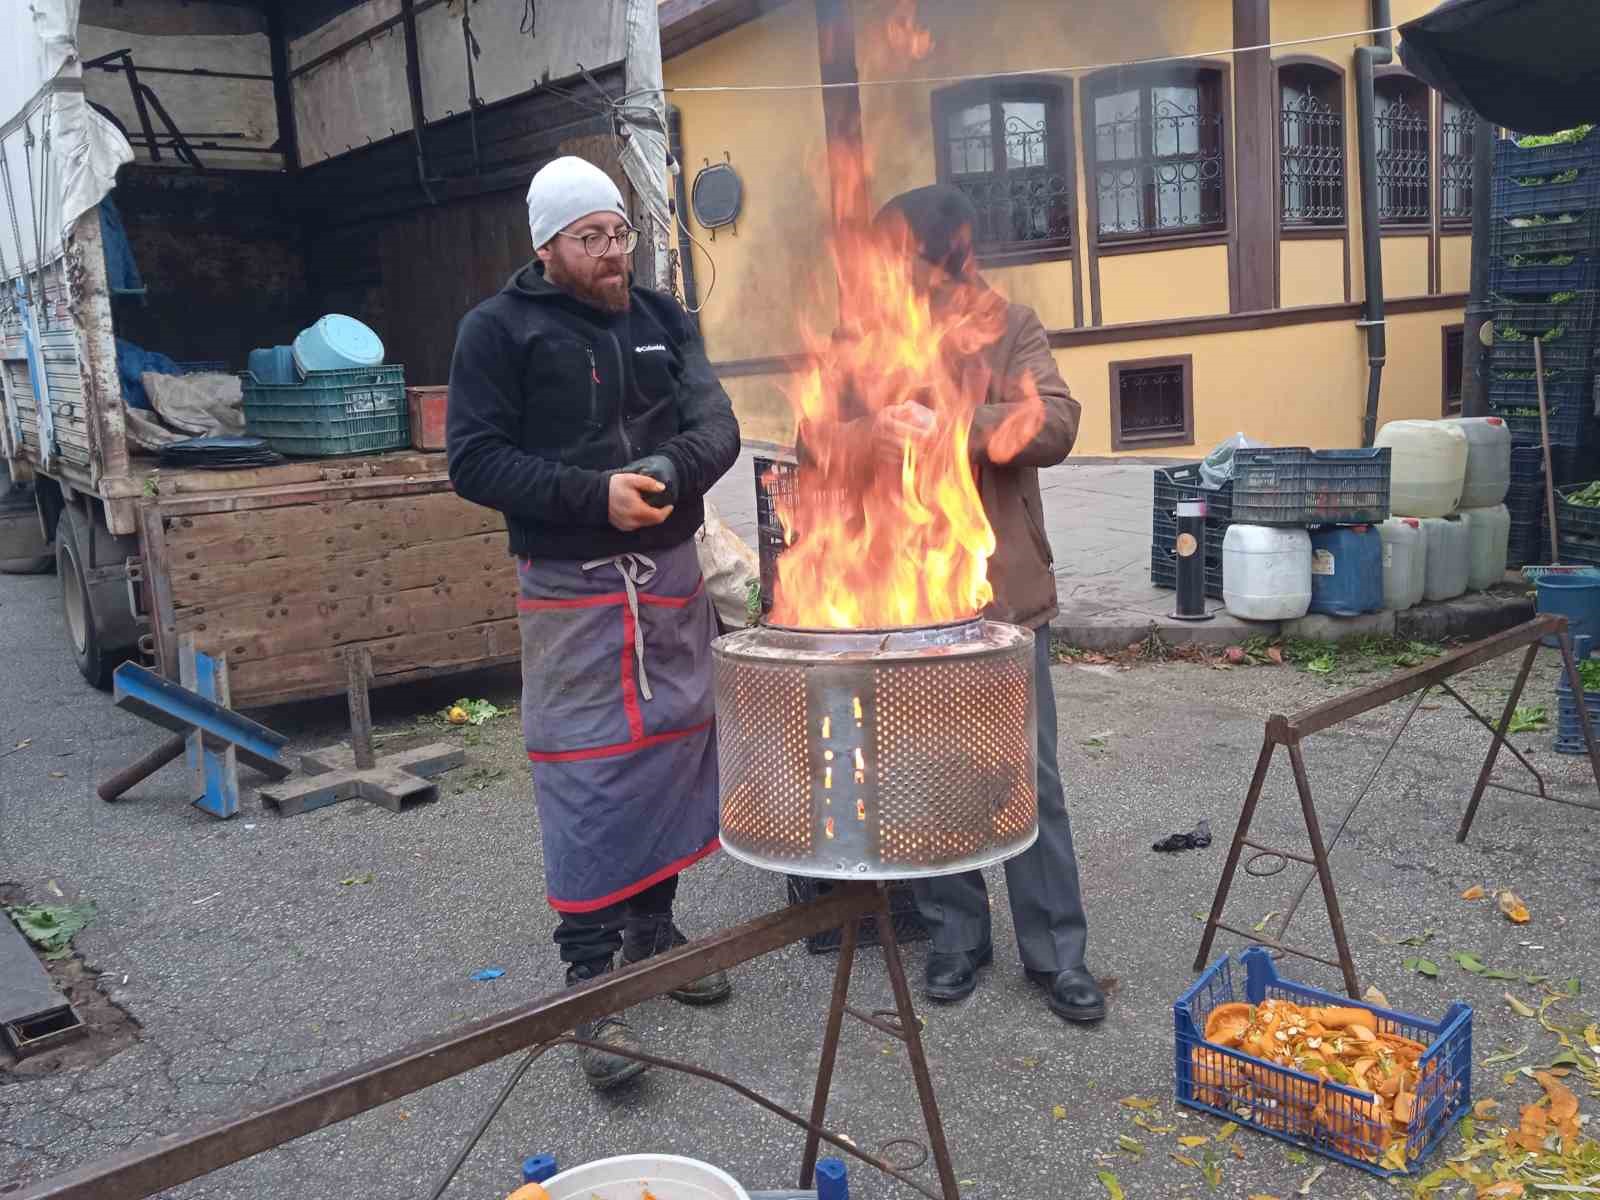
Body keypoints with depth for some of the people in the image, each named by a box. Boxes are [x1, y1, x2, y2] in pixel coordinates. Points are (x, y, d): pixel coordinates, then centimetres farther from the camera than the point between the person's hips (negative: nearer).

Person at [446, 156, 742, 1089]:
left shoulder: (661, 320, 11)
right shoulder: (501, 330, -2)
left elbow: (717, 424, 1)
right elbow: (474, 458, -9)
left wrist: (667, 469, -21)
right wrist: (593, 495, -20)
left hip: (672, 576, 5)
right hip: (572, 590, -5)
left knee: (673, 755, 11)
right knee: (586, 777, -5)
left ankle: (652, 928, 29)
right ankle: (590, 977, 6)